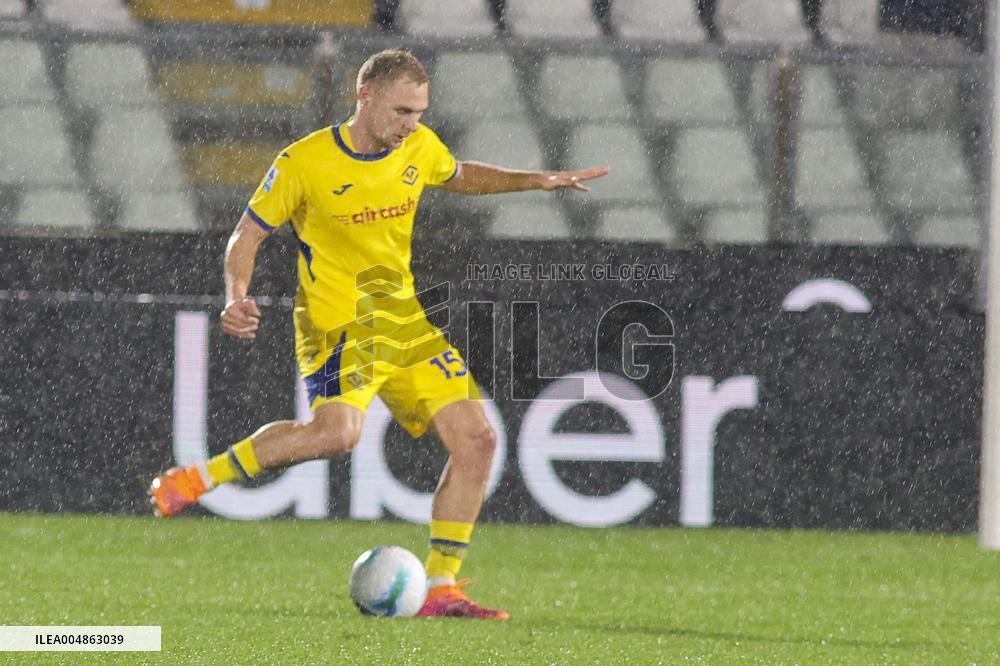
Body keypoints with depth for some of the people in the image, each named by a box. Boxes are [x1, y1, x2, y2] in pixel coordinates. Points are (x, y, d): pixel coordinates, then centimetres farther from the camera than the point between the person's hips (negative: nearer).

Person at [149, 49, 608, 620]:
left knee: (477, 440, -3)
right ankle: (197, 479, -17)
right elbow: (248, 234, -4)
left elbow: (458, 176, 27)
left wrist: (536, 181, 16)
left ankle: (441, 589, 5)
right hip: (336, 323, -7)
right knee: (338, 433, -33)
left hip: (402, 320, 7)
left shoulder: (420, 148, 3)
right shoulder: (305, 163, -13)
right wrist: (238, 298, -21)